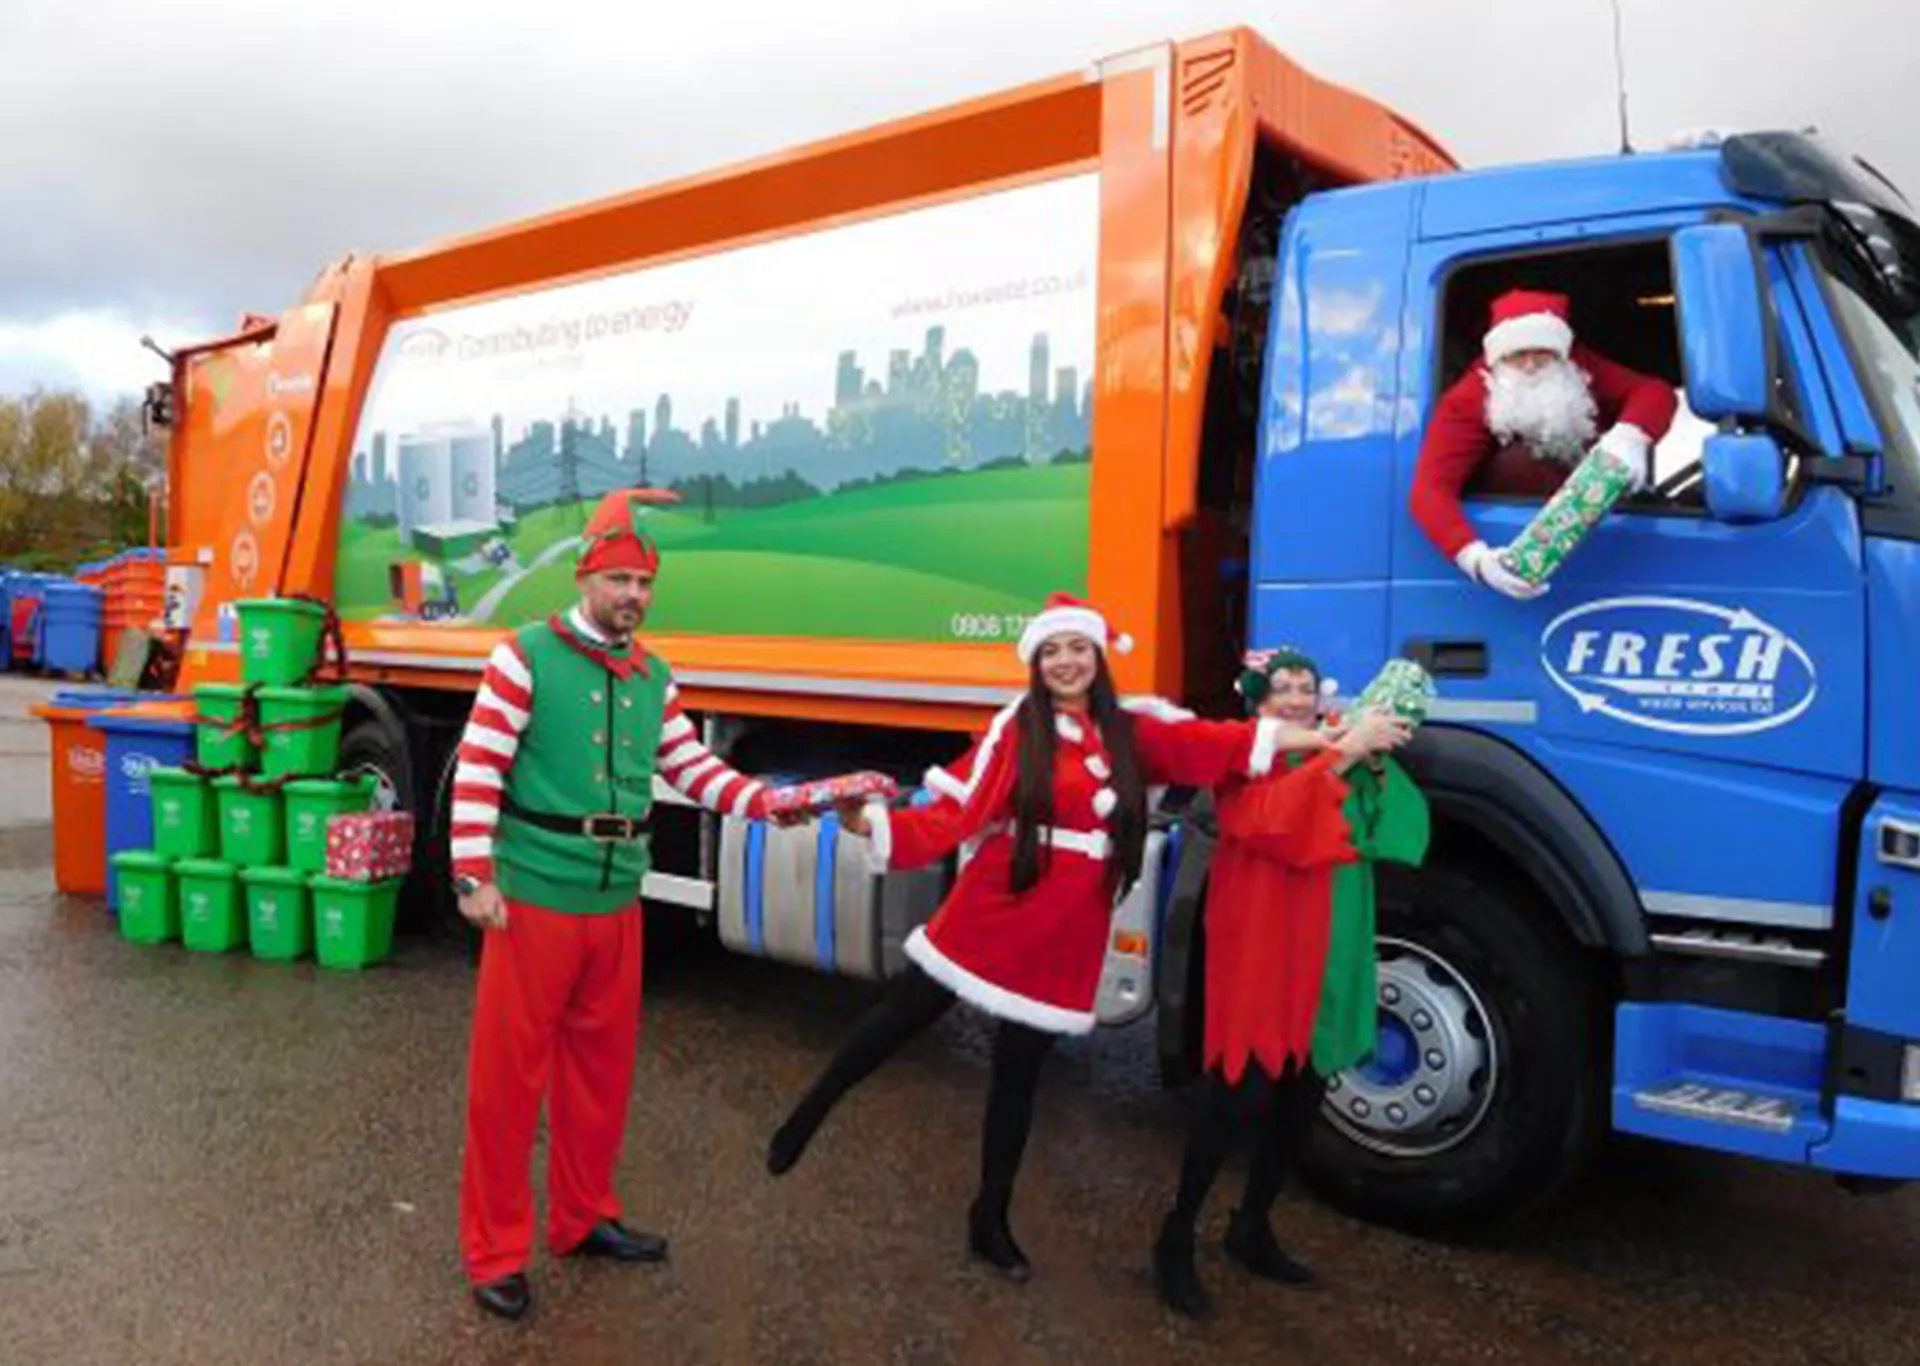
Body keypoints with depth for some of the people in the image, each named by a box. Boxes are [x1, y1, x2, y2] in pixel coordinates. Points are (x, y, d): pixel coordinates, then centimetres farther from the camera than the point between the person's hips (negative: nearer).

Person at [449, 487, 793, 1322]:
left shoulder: (655, 678, 9)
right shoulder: (525, 655, -8)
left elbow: (694, 771, 11)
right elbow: (477, 769, -11)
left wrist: (764, 801, -5)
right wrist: (475, 877, -16)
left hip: (617, 906, 6)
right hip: (533, 899, -6)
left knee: (602, 1068, 17)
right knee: (508, 1074, 5)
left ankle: (582, 1219, 35)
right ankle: (494, 1250, 21)